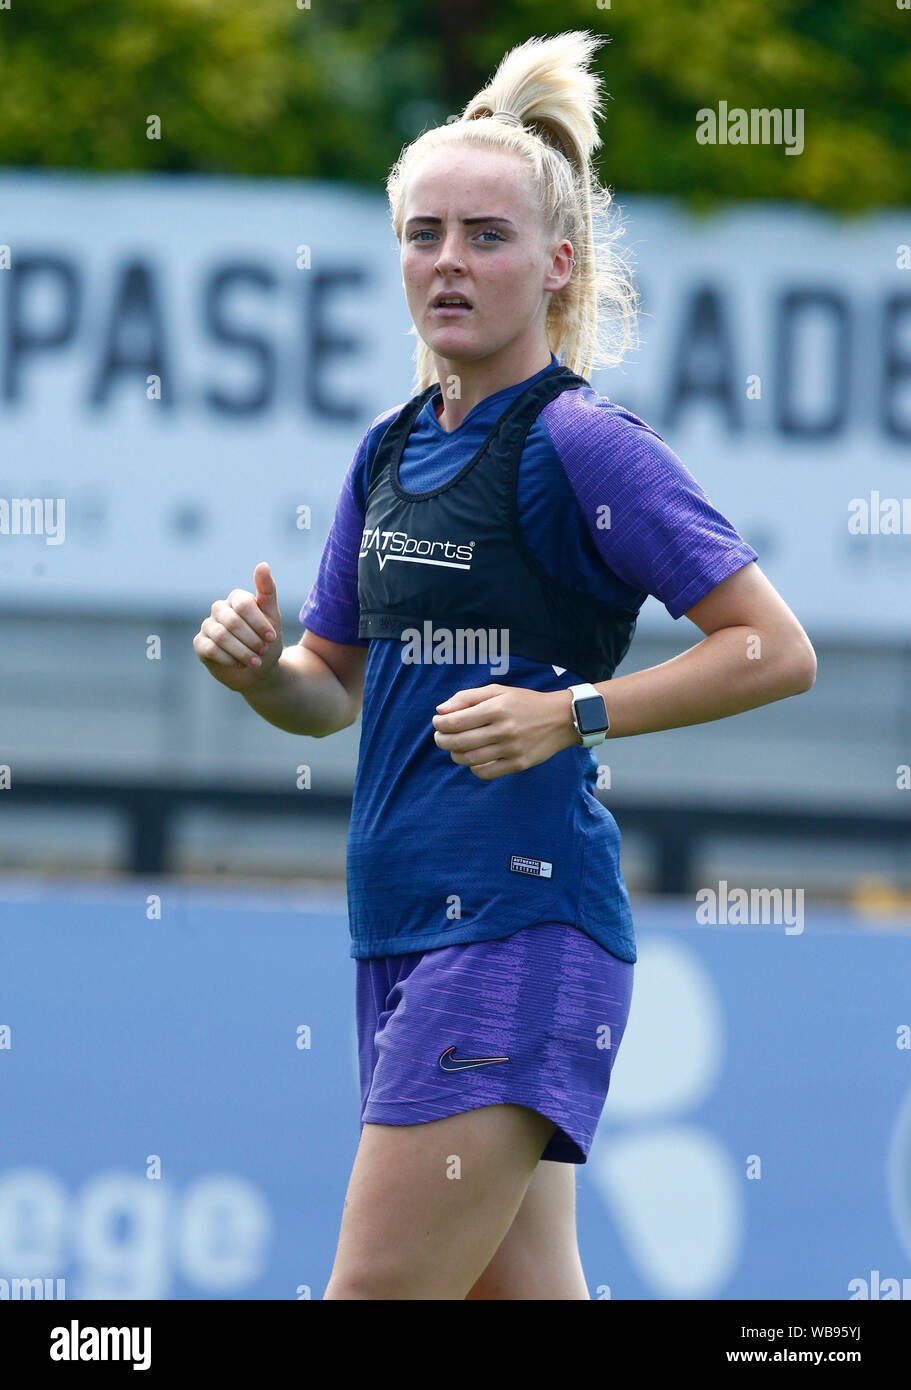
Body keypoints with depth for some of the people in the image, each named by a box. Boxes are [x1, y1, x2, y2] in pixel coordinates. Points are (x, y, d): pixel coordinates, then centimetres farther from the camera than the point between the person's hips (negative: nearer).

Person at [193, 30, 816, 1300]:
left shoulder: (581, 446, -10)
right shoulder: (392, 451, 14)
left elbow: (776, 651, -11)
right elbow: (332, 689, 23)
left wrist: (573, 715, -18)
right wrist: (259, 666, 1)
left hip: (522, 921, -8)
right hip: (404, 926, 8)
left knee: (378, 1288, -12)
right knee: (522, 1293, 9)